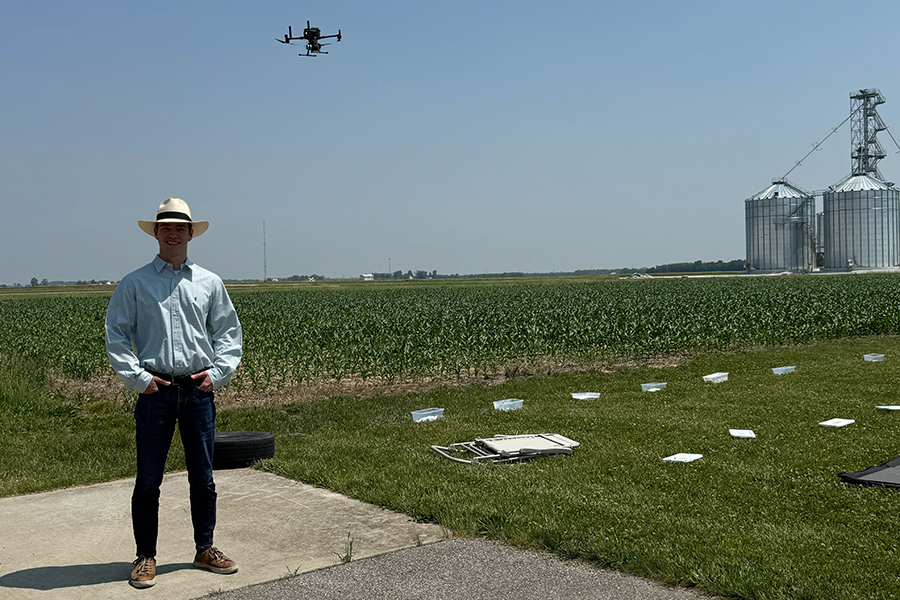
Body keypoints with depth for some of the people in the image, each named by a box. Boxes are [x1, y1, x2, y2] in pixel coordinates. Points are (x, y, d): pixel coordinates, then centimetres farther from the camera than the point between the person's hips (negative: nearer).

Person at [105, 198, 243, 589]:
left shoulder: (210, 283, 8)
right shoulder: (133, 284, 2)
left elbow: (229, 333, 12)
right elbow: (116, 337, 2)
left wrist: (217, 372, 0)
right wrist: (137, 377, -7)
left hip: (199, 391, 2)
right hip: (156, 391, -2)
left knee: (203, 478, 11)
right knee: (148, 480, 4)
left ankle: (205, 549, 25)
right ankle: (146, 557, 17)